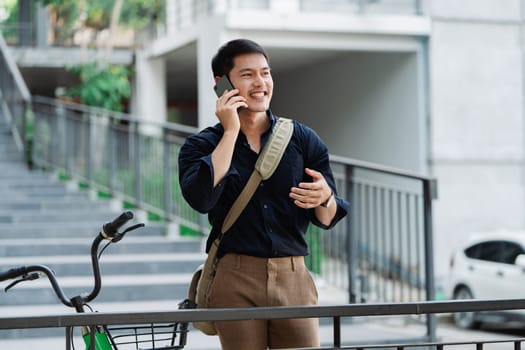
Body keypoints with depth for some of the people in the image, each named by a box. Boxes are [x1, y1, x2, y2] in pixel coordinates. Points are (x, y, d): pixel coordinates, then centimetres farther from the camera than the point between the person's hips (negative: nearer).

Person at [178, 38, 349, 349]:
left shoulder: (303, 139, 9)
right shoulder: (202, 145, 5)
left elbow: (327, 220, 8)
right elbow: (201, 198, -17)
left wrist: (324, 198, -17)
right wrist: (231, 132, -11)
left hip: (294, 278, 2)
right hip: (236, 280, -1)